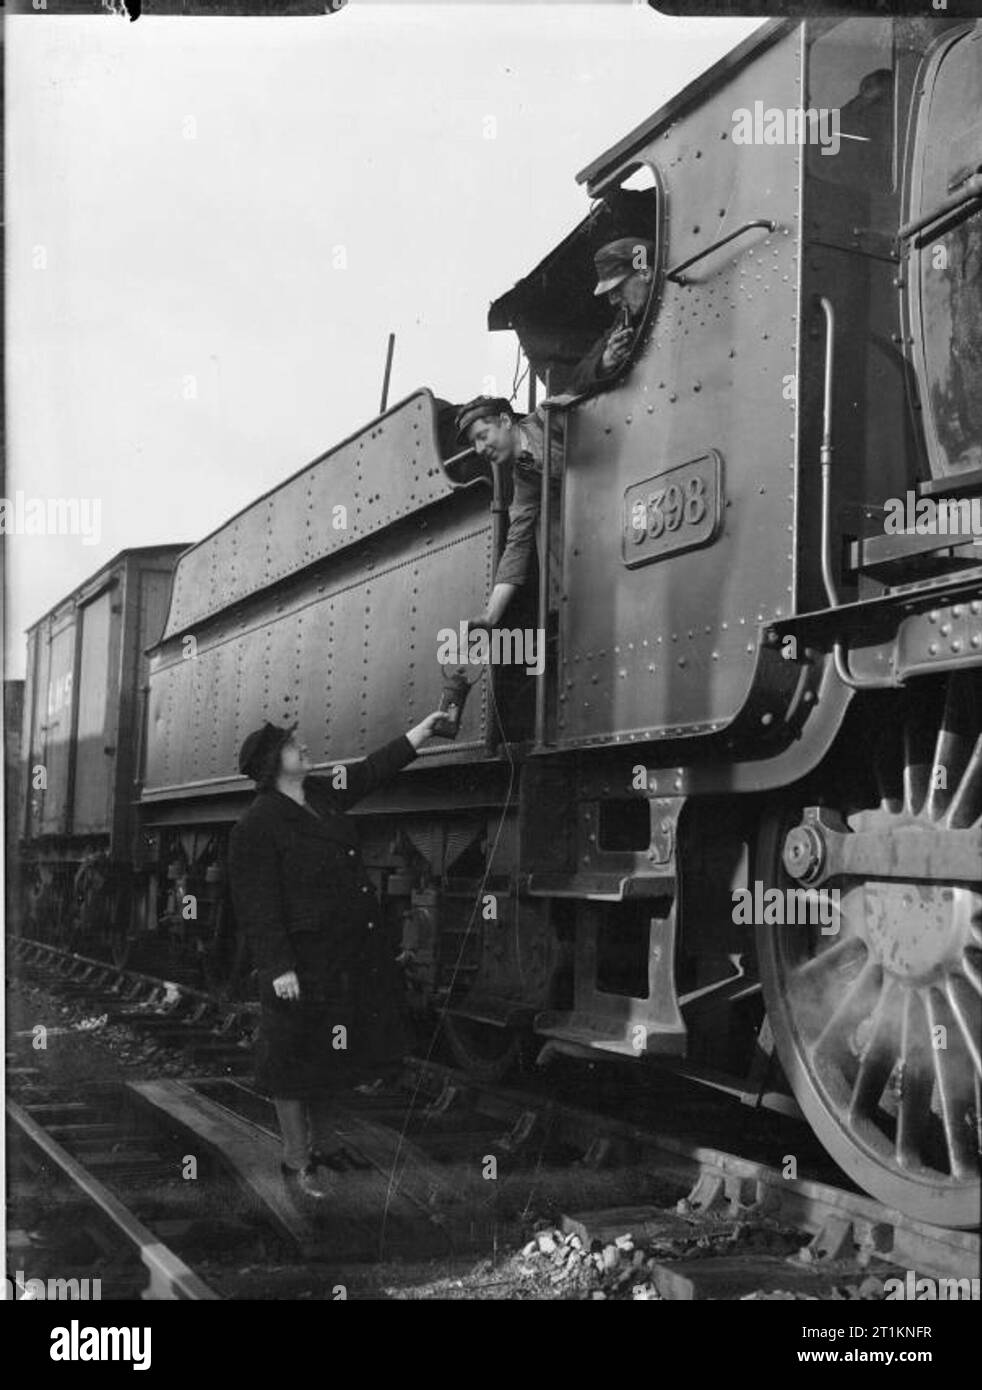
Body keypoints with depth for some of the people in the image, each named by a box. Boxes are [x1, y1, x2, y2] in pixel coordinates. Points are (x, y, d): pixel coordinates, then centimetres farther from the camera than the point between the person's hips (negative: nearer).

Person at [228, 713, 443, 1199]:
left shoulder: (322, 795, 8)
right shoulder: (256, 826, -16)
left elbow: (375, 769, 20)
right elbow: (258, 905, -18)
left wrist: (427, 725, 22)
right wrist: (279, 968, -22)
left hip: (351, 955, 9)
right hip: (303, 962, -8)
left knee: (332, 1052, 18)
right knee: (296, 1055, 3)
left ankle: (323, 1141, 34)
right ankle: (297, 1160, 15)